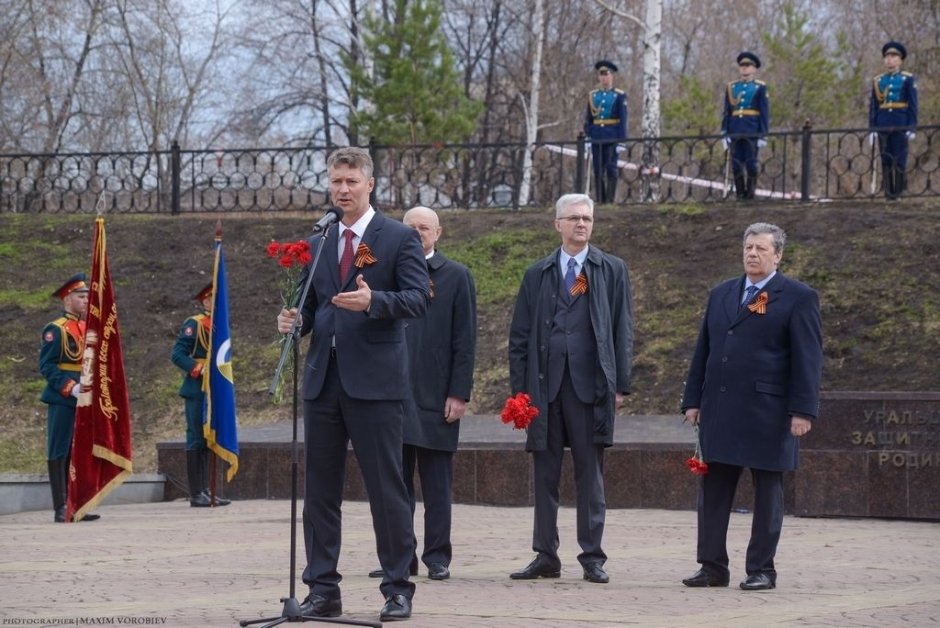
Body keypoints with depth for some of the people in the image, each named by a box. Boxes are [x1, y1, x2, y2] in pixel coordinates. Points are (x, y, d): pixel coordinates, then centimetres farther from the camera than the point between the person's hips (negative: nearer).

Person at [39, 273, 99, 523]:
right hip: (62, 401, -7)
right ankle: (60, 509, -2)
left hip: (85, 401, 7)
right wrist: (71, 388, -21)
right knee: (60, 453, -3)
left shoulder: (89, 328, 15)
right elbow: (47, 367, -11)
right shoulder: (55, 330, -6)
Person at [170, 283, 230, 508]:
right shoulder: (193, 324, -7)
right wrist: (198, 370, -22)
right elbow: (177, 354, -12)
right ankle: (196, 494, -4)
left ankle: (206, 491, 12)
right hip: (197, 391, -8)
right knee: (197, 440, -5)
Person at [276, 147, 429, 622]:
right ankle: (322, 590, 11)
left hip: (374, 381, -5)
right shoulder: (318, 243, 16)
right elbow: (312, 304, 18)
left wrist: (373, 301, -26)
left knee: (386, 488, -2)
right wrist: (296, 320, -4)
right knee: (320, 489, 6)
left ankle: (398, 588, 5)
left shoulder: (399, 238, 0)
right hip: (323, 381, 5)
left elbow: (418, 299, -9)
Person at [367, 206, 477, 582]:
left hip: (436, 396, -3)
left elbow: (465, 340, 0)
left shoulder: (456, 277, 3)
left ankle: (438, 557, 8)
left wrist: (460, 394, -7)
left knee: (437, 484, 2)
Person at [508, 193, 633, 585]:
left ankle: (592, 557, 5)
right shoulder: (538, 274, 12)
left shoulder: (612, 271, 8)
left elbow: (622, 330, 5)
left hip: (590, 385, -2)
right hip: (545, 386, 2)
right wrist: (519, 387, 2)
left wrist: (620, 385, -2)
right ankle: (546, 556, 9)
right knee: (545, 473, 4)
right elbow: (520, 336, 10)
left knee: (590, 474, 1)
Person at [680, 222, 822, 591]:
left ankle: (762, 570, 8)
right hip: (719, 411, 5)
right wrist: (693, 400, 11)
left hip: (767, 414, -5)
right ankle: (713, 567, 10)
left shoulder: (798, 298, -2)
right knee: (714, 489, 5)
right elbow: (703, 350, 17)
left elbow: (808, 358, -6)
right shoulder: (721, 295, 15)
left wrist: (802, 410, -13)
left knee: (767, 491, 2)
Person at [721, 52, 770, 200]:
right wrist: (724, 134, 5)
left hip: (752, 131, -3)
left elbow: (765, 113, 0)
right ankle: (740, 193, 7)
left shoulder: (760, 88, 3)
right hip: (735, 131, 3)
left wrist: (763, 135, -6)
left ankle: (750, 192, 2)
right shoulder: (731, 87, 12)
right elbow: (726, 112, 12)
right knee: (736, 164, 1)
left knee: (751, 163, -3)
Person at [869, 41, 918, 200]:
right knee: (886, 161, 1)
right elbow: (873, 107, 11)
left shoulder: (908, 79, 3)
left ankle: (899, 192, -2)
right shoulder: (877, 81, 12)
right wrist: (872, 129, 3)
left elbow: (913, 105, 0)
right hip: (883, 126, 3)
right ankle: (889, 193, 3)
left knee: (900, 160, -5)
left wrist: (912, 128, -8)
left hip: (901, 125, -3)